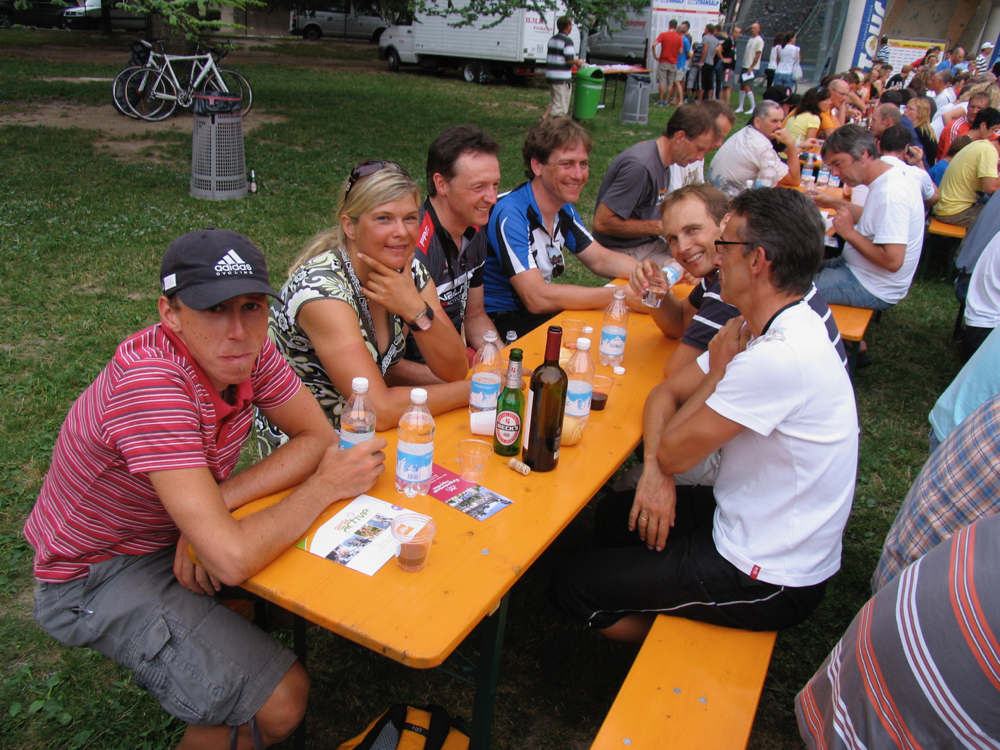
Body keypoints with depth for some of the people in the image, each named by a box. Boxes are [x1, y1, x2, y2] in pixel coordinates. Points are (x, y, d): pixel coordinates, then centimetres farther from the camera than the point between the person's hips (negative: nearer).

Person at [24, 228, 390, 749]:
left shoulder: (244, 350, -14)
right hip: (97, 575, -7)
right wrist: (326, 485, -24)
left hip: (173, 532, 7)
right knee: (281, 700, -18)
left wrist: (217, 507, -21)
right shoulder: (150, 382, -36)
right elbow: (233, 559, -39)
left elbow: (318, 437, -7)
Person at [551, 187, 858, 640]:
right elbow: (666, 394, 5)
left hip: (769, 582, -9)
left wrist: (717, 372, -9)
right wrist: (655, 469, -11)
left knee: (572, 584, -1)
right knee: (614, 515, 24)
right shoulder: (760, 331, 0)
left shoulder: (779, 357, -32)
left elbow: (675, 453, -22)